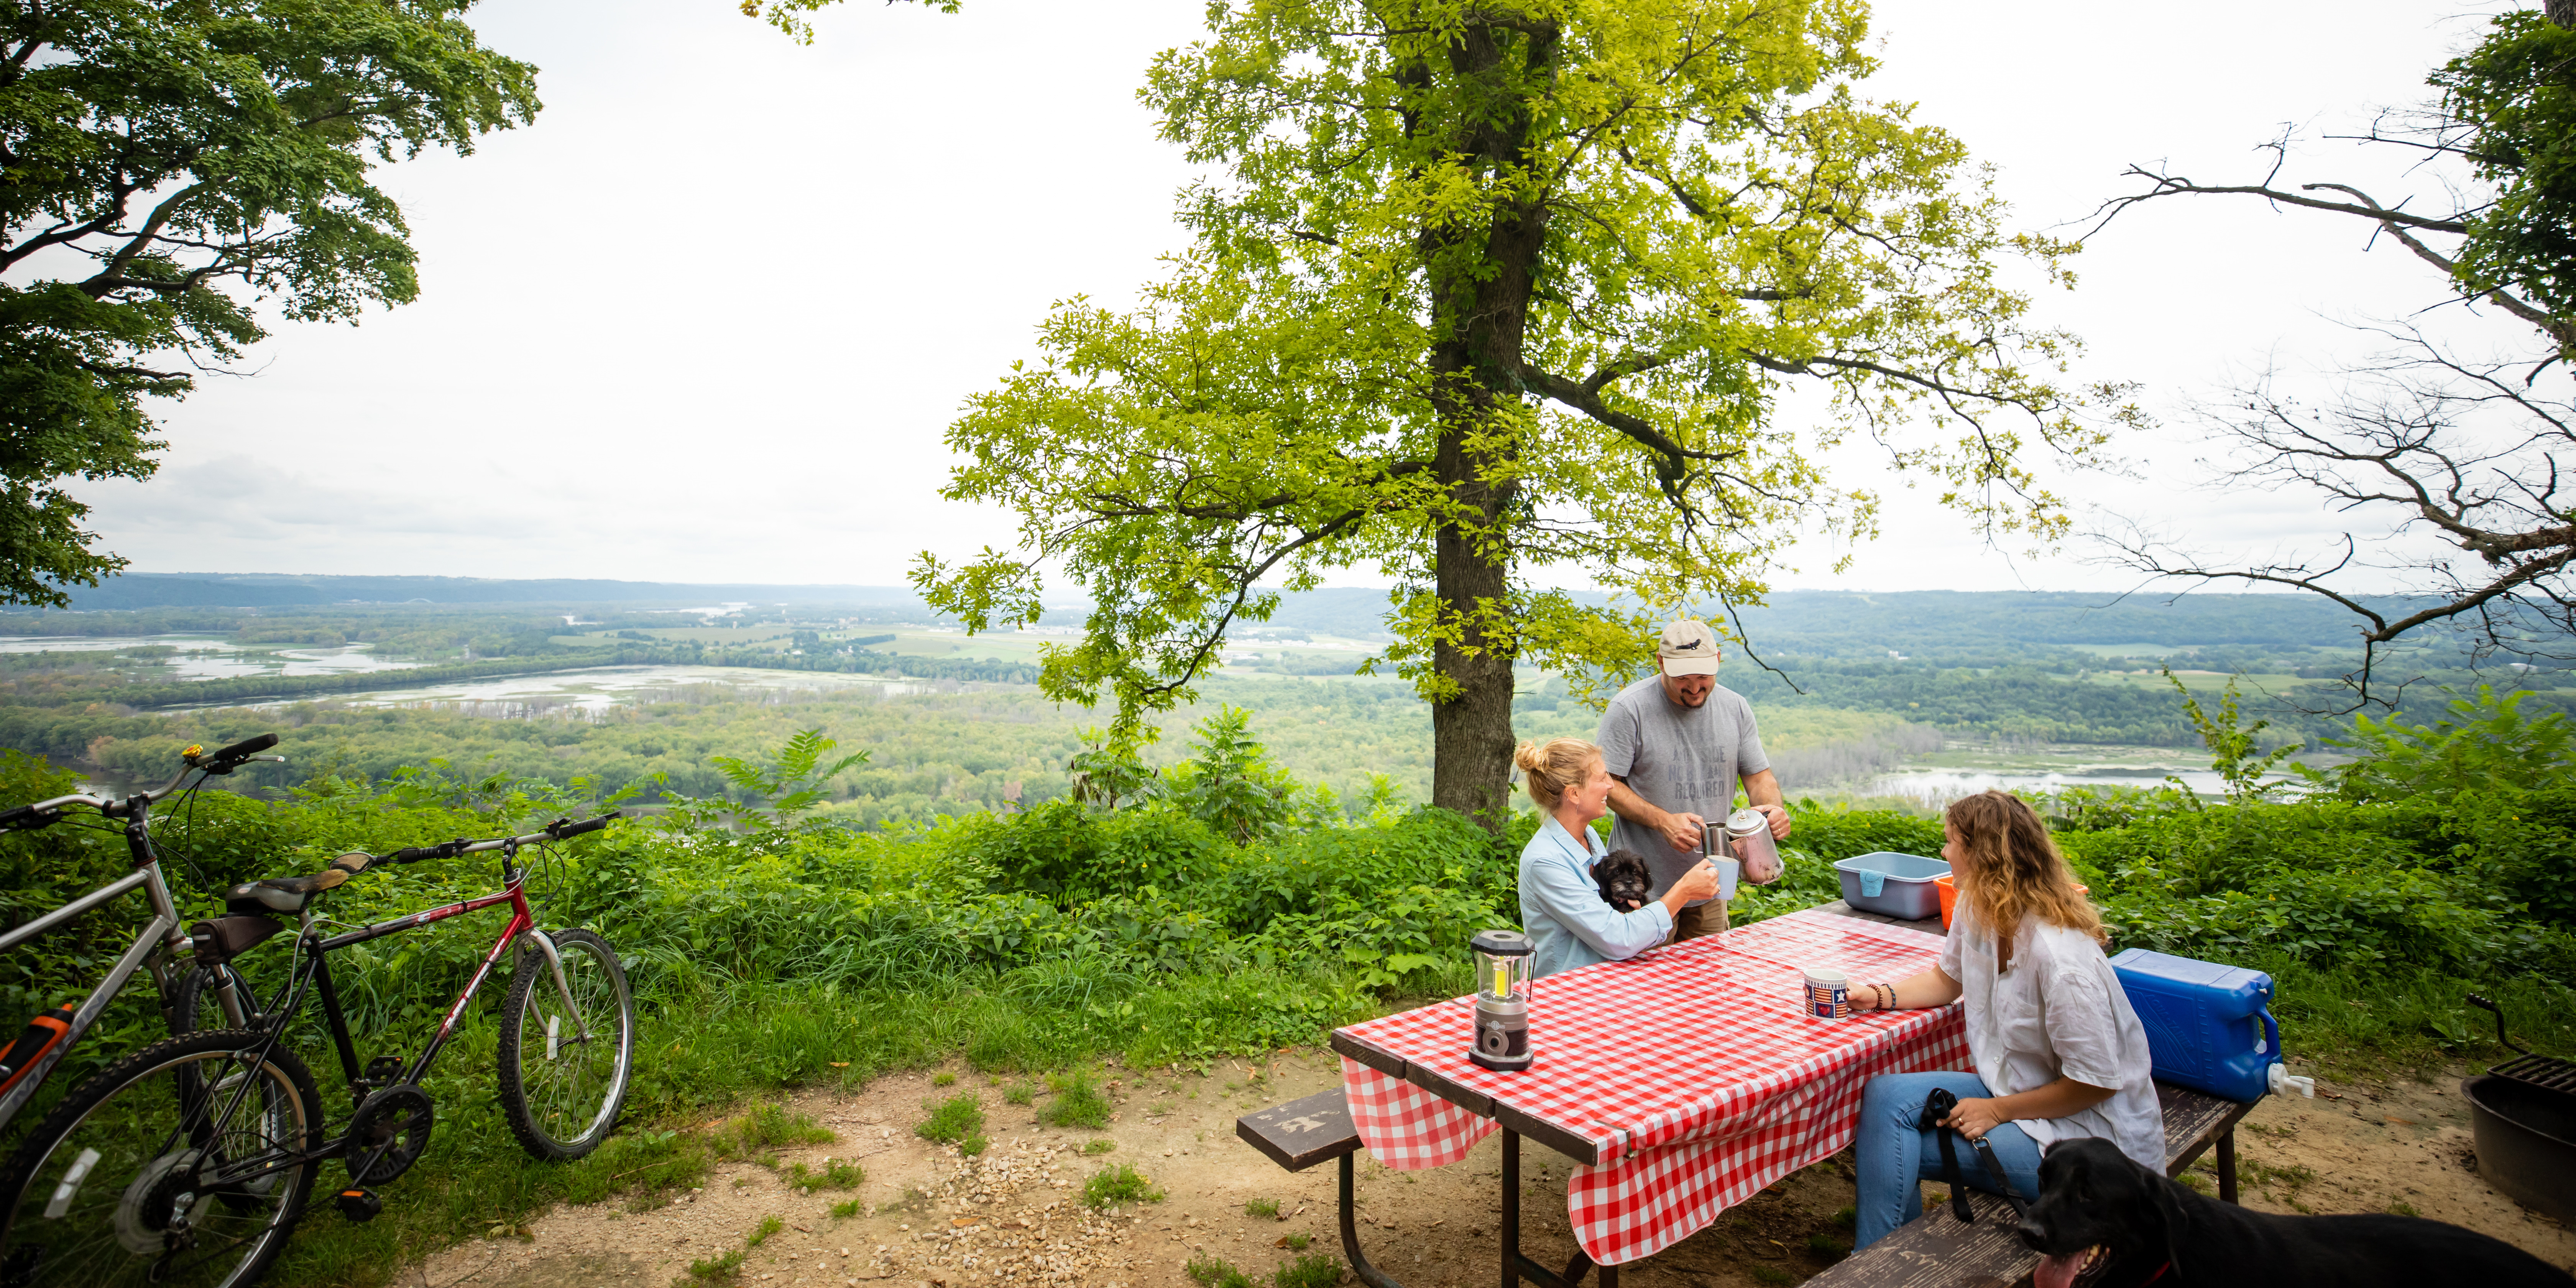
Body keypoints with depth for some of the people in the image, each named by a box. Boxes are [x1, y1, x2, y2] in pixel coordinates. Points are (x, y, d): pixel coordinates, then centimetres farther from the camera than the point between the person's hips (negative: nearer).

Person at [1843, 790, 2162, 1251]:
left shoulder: (2060, 957, -29)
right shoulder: (1975, 912, -2)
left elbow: (2095, 1083, -21)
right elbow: (1948, 979, 16)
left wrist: (1999, 1110, -16)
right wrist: (1880, 996, -1)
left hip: (2086, 1129, -8)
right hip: (2017, 1090, 8)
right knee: (1885, 1096, -9)